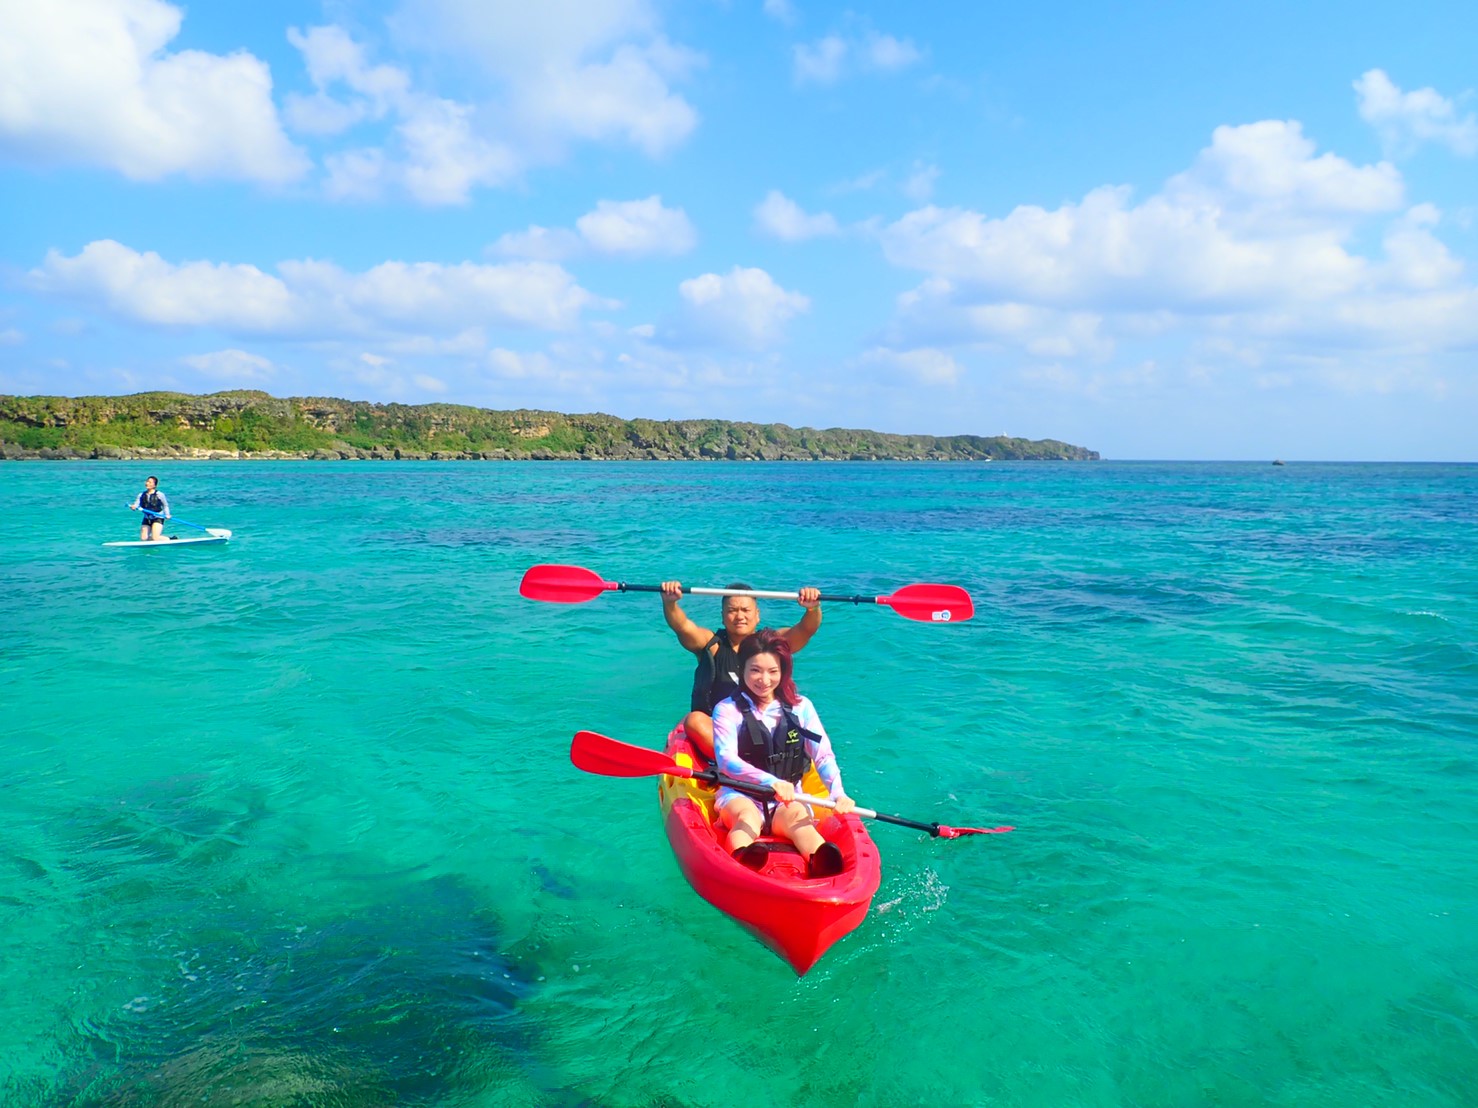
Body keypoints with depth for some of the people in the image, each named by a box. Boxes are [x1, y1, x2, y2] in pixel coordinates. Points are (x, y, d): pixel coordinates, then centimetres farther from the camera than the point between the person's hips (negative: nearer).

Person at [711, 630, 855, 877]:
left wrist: (838, 793, -25)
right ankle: (741, 859, -67)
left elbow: (824, 756, -4)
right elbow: (726, 760, -18)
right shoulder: (727, 710, -4)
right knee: (747, 815, -34)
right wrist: (771, 781, -35)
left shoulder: (801, 707, 4)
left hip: (788, 799, 1)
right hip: (739, 796, -1)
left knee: (797, 817, -31)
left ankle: (821, 864, -63)